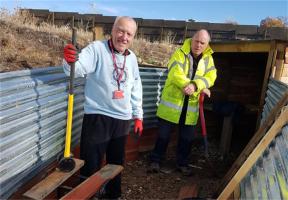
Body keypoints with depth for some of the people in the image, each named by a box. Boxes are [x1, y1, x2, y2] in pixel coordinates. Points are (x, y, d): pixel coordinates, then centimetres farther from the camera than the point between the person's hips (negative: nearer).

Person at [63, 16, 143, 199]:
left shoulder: (132, 57, 7)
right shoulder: (97, 48, -11)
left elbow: (136, 88, 14)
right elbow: (79, 66, -28)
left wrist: (138, 115, 14)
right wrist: (70, 61, -51)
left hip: (123, 119, 6)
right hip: (97, 117, -5)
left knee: (116, 162, 19)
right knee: (91, 164, 2)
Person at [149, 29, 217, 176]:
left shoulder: (208, 59, 5)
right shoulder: (180, 53, -8)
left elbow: (210, 77, -10)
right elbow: (176, 74, -21)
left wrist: (195, 85, -27)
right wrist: (189, 86, -29)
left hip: (191, 105, 4)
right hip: (172, 101, -3)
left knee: (187, 137, 13)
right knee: (164, 134, 6)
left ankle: (182, 163, 31)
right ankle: (155, 160, 22)